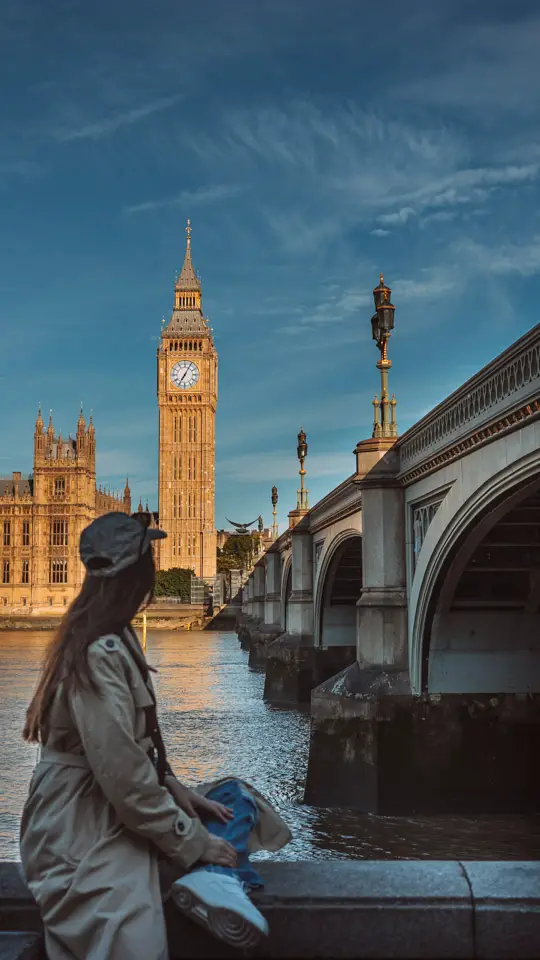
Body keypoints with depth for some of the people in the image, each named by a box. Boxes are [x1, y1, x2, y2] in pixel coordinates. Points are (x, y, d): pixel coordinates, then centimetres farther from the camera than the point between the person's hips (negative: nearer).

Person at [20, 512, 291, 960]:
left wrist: (177, 791, 3)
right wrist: (195, 843, -15)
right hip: (82, 833, -10)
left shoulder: (117, 638, 10)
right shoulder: (100, 653, -21)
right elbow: (122, 774, -24)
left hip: (117, 810, 11)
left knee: (235, 796, 11)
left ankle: (215, 879, -14)